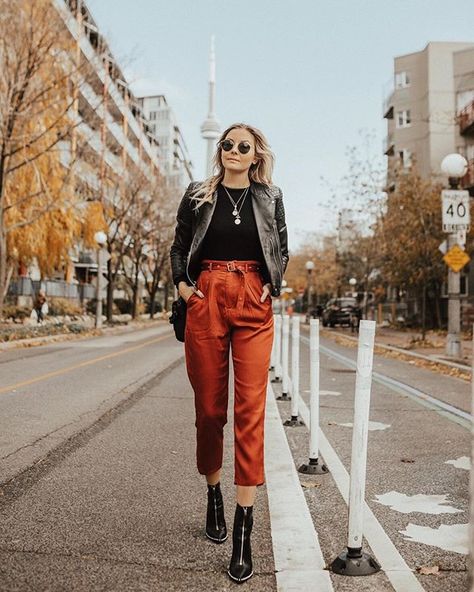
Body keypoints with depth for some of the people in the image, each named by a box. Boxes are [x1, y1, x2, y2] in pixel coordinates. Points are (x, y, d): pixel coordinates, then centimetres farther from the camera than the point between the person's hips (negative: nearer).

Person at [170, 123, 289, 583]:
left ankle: (243, 528, -7)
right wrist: (181, 282, 0)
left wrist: (271, 286, 3)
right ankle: (213, 493, 30)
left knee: (250, 407, -9)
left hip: (253, 304, 0)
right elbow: (179, 245, 15)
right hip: (206, 299, 1)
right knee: (209, 406, 6)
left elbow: (282, 249, 17)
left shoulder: (270, 197, 10)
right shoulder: (198, 195, 9)